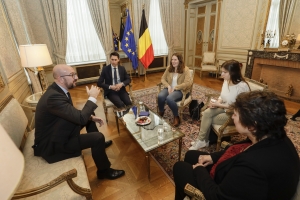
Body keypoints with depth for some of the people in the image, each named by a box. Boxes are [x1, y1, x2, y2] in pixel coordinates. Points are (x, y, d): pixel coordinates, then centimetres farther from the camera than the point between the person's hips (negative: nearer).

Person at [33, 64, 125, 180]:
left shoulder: (58, 90, -2)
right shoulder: (53, 96, -32)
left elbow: (74, 114, 11)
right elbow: (80, 118, -34)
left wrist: (91, 117, -1)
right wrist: (92, 97, -23)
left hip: (58, 132, 10)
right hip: (51, 144, -9)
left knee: (89, 118, 15)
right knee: (98, 137, -18)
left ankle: (99, 145, 36)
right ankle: (104, 171, 6)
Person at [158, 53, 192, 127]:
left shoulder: (185, 69, -7)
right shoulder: (169, 68, 8)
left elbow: (188, 83, -18)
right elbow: (163, 79, 9)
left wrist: (175, 88, -19)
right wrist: (168, 86, -10)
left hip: (179, 90, -4)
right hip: (169, 88, 4)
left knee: (169, 98, -36)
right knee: (160, 96, -29)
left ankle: (176, 117, -11)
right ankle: (160, 113, 0)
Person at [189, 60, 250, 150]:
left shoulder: (242, 86, -26)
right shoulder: (226, 81, -2)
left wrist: (219, 105, -21)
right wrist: (216, 103, -12)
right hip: (224, 108, 7)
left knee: (208, 120, -16)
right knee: (206, 113, -18)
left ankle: (202, 140, 10)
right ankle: (202, 140, -5)